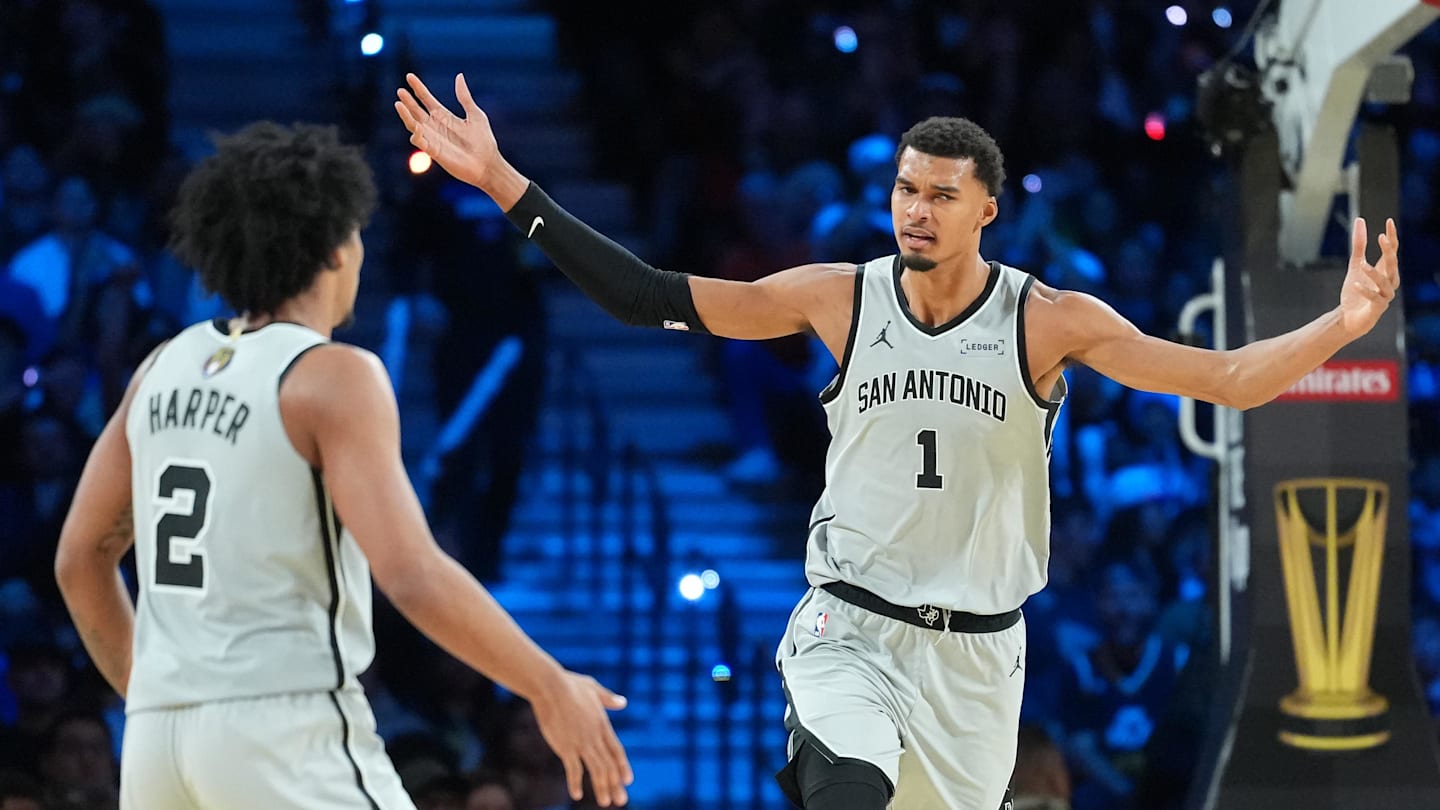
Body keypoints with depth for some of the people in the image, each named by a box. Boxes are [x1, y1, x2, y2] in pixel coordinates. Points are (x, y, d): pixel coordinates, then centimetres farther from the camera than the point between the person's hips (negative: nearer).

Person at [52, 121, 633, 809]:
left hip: (161, 733, 7)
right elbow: (411, 576, -19)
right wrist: (551, 691, -10)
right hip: (287, 730, -7)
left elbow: (81, 560, 19)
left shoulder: (169, 365, 12)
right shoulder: (333, 378, -9)